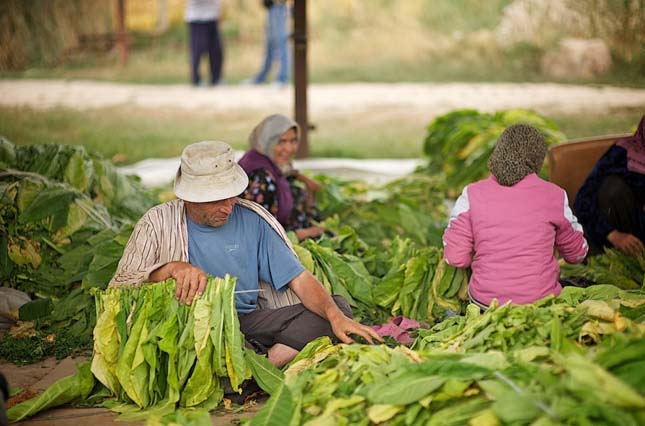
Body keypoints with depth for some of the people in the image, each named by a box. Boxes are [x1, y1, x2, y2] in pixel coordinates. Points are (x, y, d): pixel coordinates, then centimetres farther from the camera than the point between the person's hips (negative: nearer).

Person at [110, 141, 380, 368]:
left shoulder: (252, 220, 4)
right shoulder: (159, 223, 0)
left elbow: (299, 279, 0)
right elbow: (120, 285, -6)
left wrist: (336, 315, -18)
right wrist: (171, 268, -23)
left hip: (247, 321, 3)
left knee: (338, 306, -13)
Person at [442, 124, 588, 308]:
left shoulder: (472, 195, -4)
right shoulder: (555, 196, -3)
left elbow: (455, 257, -5)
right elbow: (577, 254, 11)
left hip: (484, 302, 1)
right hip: (540, 302, -1)